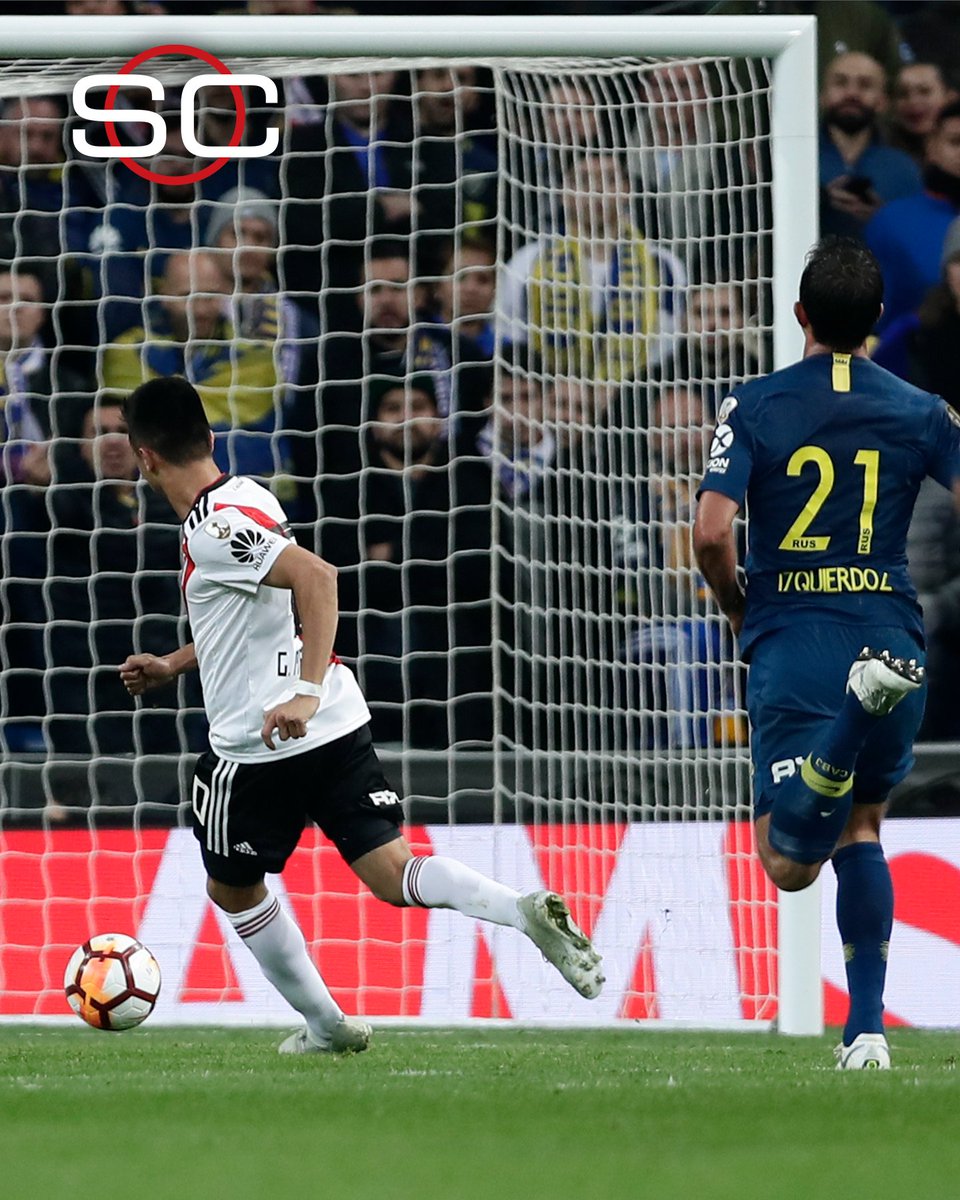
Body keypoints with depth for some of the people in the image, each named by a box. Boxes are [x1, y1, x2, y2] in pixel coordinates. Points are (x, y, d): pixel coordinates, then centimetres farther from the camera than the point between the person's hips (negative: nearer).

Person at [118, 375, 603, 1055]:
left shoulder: (214, 527, -16)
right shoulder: (244, 498, 13)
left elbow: (315, 576, -31)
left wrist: (305, 692, -36)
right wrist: (173, 666, 32)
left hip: (263, 743, -8)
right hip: (339, 727, 8)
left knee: (233, 889, 17)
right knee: (396, 876, 0)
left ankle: (325, 1024, 23)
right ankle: (528, 912, -25)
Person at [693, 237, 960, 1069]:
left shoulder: (753, 408, 0)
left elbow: (711, 533, -10)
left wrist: (740, 612, 10)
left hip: (789, 641, -2)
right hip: (891, 630, 2)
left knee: (789, 860, -8)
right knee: (862, 830, 21)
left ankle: (863, 701, -36)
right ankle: (868, 1027, 11)